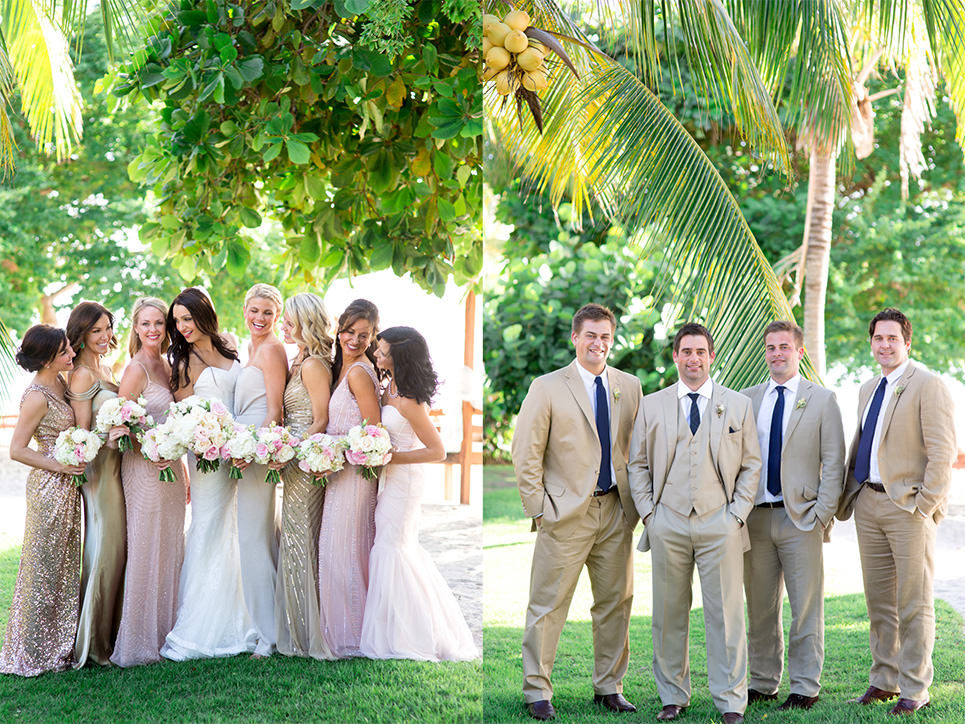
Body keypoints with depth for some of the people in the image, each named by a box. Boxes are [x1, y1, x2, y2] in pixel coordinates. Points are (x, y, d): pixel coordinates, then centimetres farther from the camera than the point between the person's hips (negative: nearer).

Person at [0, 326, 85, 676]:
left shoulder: (61, 383, 6)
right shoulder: (37, 396, -19)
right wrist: (61, 466, -18)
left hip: (67, 488, 9)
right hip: (50, 488, -9)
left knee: (64, 564, 15)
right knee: (44, 566, 0)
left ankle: (58, 644, 25)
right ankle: (35, 651, 11)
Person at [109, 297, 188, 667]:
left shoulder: (166, 365, 13)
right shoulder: (137, 369, -11)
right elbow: (117, 425, -16)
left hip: (169, 466, 8)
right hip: (144, 469, -8)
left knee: (170, 549, 12)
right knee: (147, 550, -4)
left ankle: (165, 633, 21)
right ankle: (141, 641, 4)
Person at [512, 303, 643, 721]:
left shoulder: (629, 387, 9)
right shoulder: (547, 388, -3)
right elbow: (525, 454, -3)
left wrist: (638, 501, 5)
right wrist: (539, 509, -8)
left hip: (616, 510, 4)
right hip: (567, 511, -4)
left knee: (616, 603, 10)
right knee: (548, 605, -2)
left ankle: (609, 687, 23)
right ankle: (537, 691, 8)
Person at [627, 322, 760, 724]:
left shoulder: (738, 405, 8)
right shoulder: (651, 406, 10)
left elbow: (751, 466, 9)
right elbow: (638, 464, 12)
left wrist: (737, 513, -1)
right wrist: (648, 512, 2)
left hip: (720, 525, -1)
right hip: (667, 524, 1)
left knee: (725, 614, -2)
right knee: (669, 614, 5)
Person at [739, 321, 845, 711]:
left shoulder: (822, 399, 2)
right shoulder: (747, 399, 11)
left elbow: (833, 462, -1)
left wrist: (823, 513, -9)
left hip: (800, 518, -3)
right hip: (754, 517, 3)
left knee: (806, 609, 1)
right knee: (760, 608, 9)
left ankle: (805, 687, 10)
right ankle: (763, 683, 18)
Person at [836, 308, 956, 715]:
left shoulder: (928, 386, -8)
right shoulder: (867, 390, 15)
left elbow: (942, 452, -13)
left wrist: (925, 505, -16)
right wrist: (849, 495, 14)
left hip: (909, 505, -7)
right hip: (868, 503, 7)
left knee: (914, 603, -1)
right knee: (878, 600, 12)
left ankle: (914, 689, 6)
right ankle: (884, 681, 22)